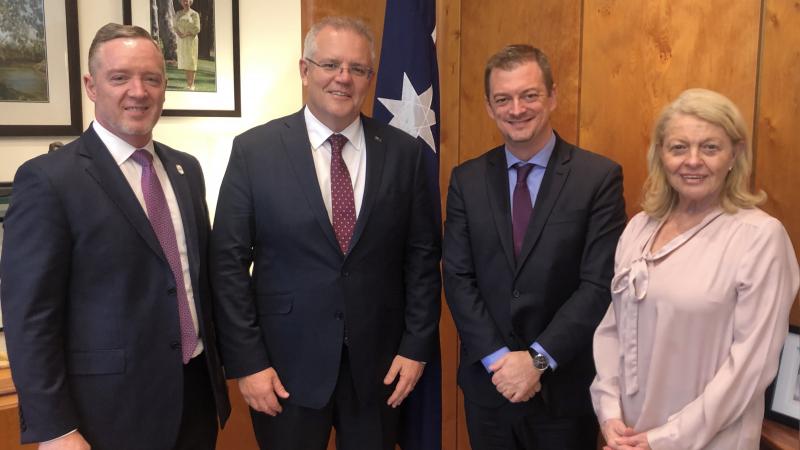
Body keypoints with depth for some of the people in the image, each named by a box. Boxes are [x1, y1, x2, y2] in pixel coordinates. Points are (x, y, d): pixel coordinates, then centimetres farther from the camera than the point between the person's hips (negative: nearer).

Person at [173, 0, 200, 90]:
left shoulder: (194, 14, 0)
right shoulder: (178, 14, 13)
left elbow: (196, 29, -8)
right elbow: (174, 26, 7)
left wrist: (186, 34, -13)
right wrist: (179, 33, -12)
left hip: (190, 40, -4)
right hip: (181, 41, 4)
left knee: (190, 61, -7)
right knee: (184, 61, 3)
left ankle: (191, 84, -7)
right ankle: (188, 82, 7)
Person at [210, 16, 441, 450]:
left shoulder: (404, 151, -1)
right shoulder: (254, 149, -5)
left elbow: (423, 255, 2)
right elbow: (229, 262, -5)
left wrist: (417, 345, -1)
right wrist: (246, 362, -8)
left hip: (378, 362, 2)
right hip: (287, 363, -1)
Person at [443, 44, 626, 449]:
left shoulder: (599, 177, -8)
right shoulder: (467, 180, 1)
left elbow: (601, 284, -12)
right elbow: (457, 277, -3)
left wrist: (538, 358, -16)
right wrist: (498, 358, -12)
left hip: (565, 385, -2)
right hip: (488, 381, 2)